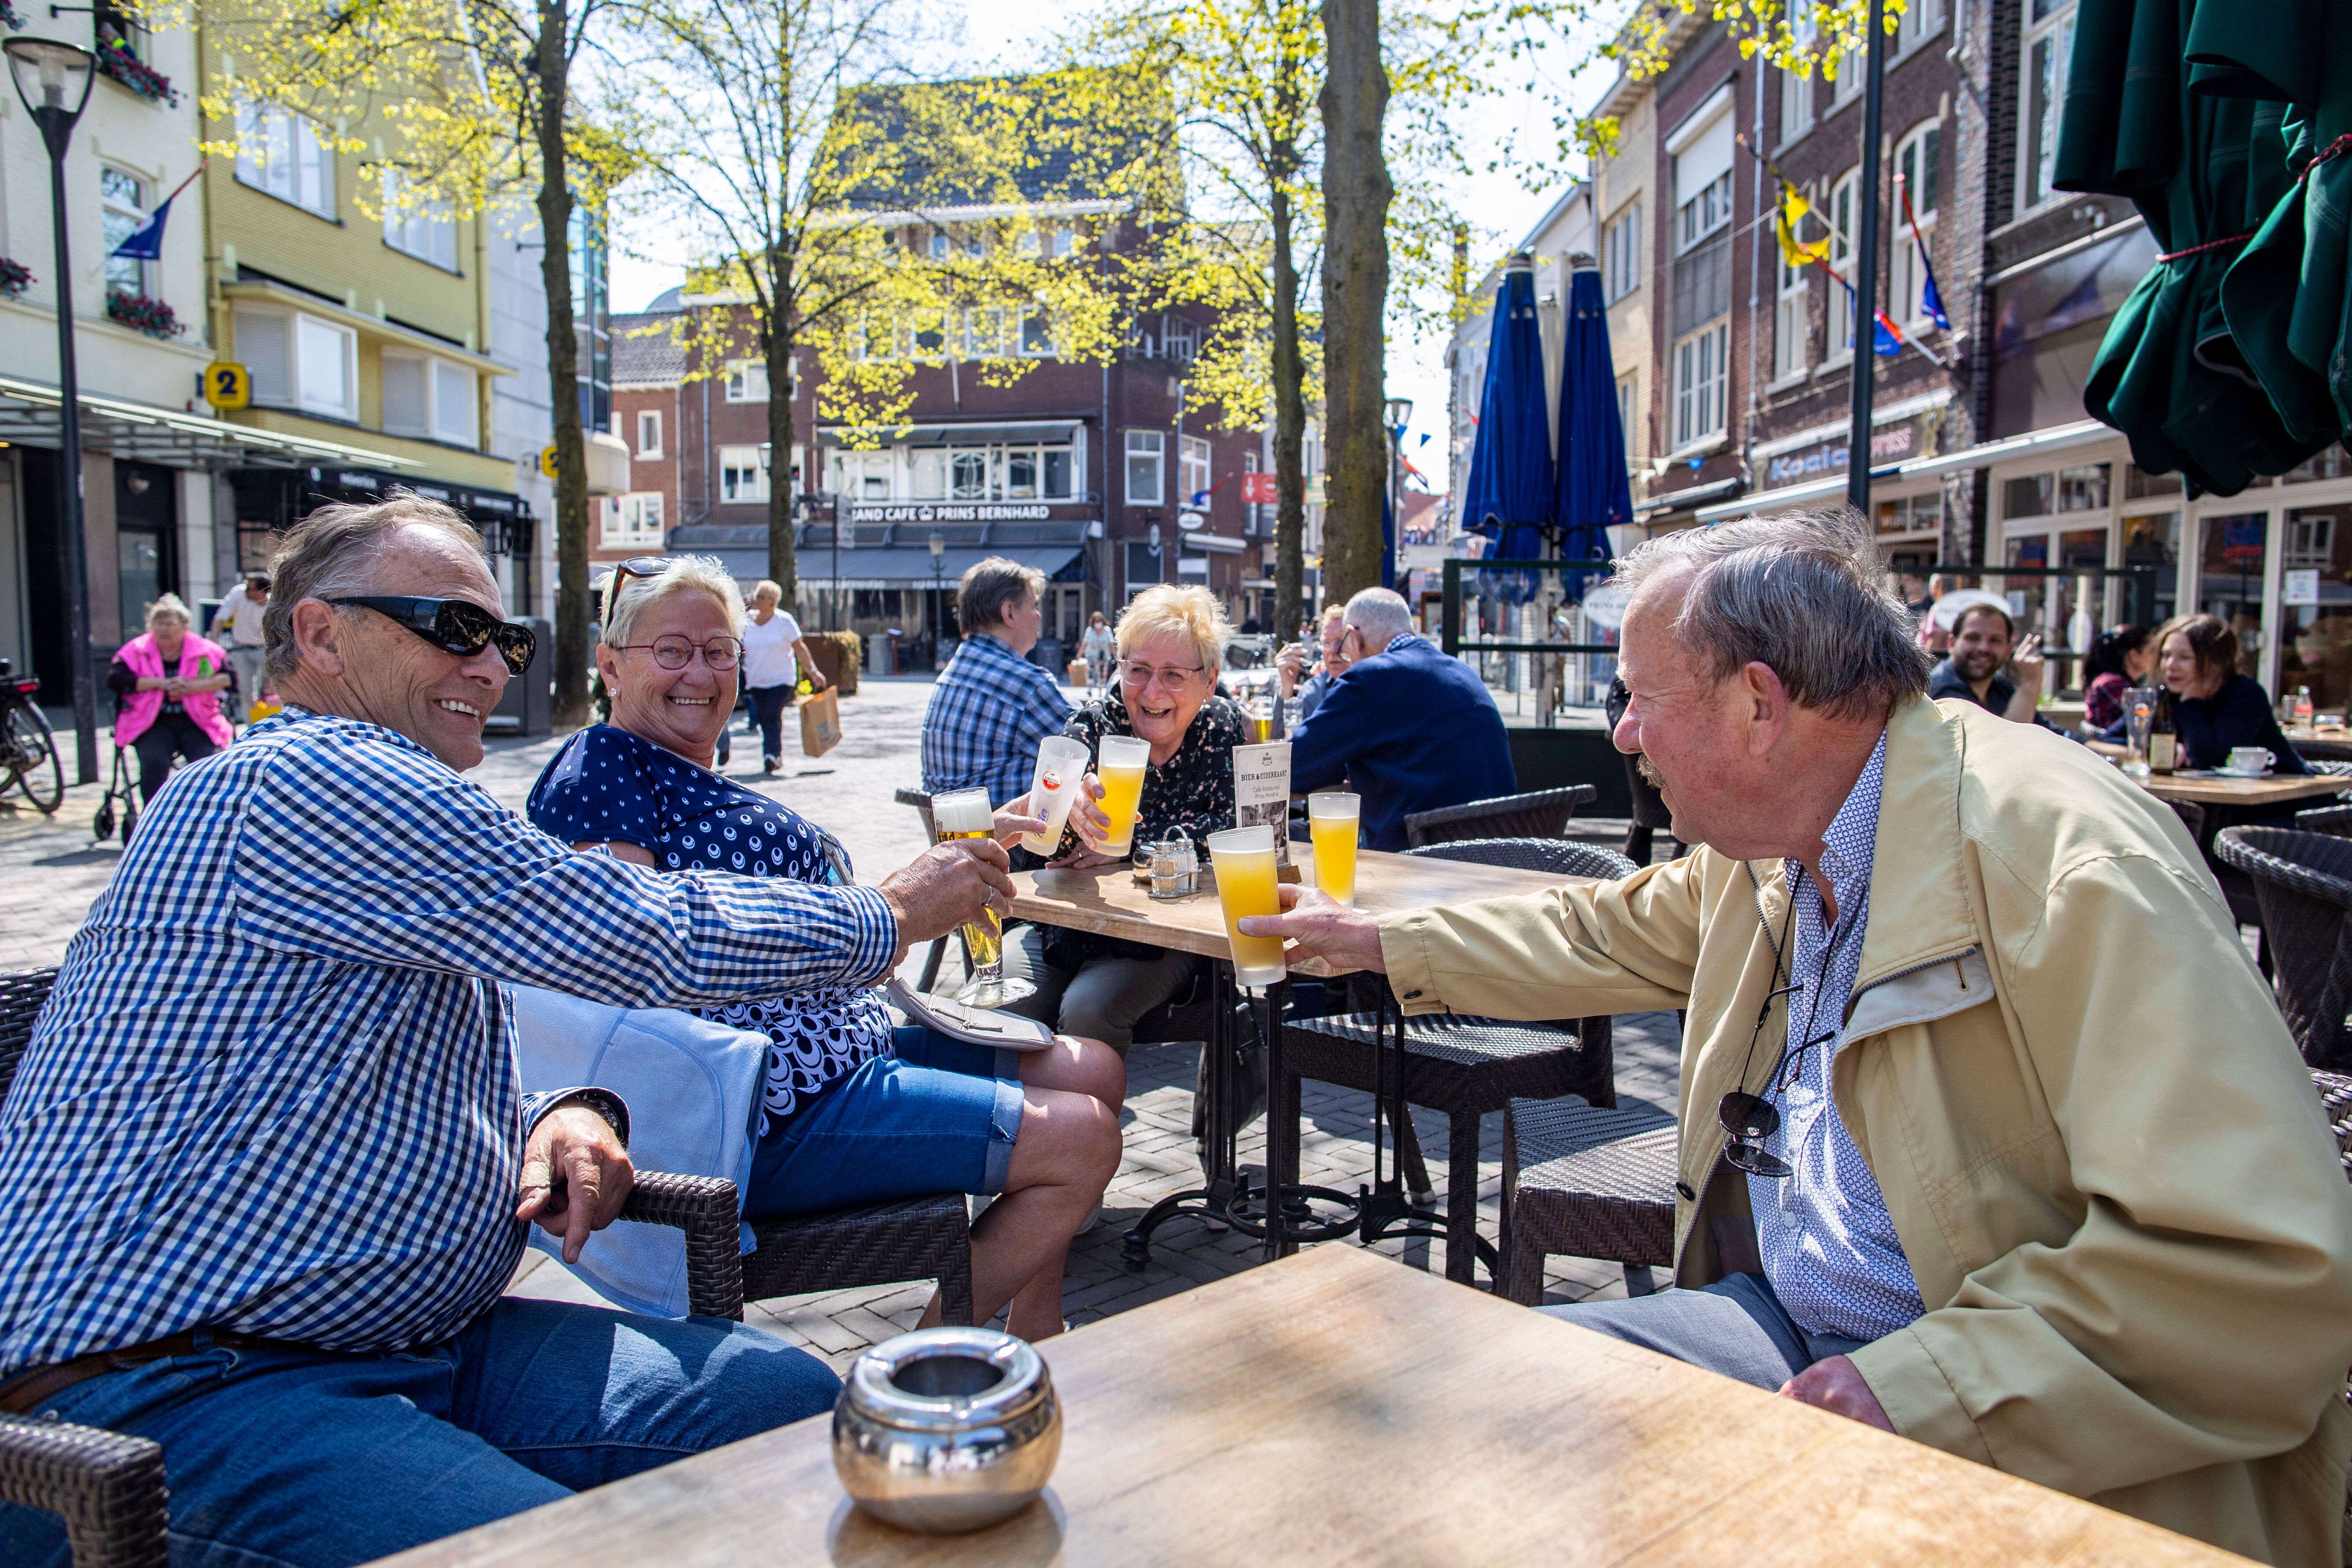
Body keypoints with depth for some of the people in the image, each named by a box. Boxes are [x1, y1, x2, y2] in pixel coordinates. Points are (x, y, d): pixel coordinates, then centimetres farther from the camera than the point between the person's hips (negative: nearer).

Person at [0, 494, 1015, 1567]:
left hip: (416, 1338, 9)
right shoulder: (308, 782, -15)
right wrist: (887, 920, -2)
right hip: (166, 1390, -9)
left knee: (789, 1399, -8)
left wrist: (563, 1117, 2)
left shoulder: (392, 817, 18)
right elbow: (646, 942, -17)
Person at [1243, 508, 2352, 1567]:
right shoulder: (1767, 848, 6)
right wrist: (1376, 939, 30)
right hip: (1777, 1326, 8)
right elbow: (1607, 936, 26)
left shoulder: (2065, 856, -22)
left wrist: (1919, 1388, -29)